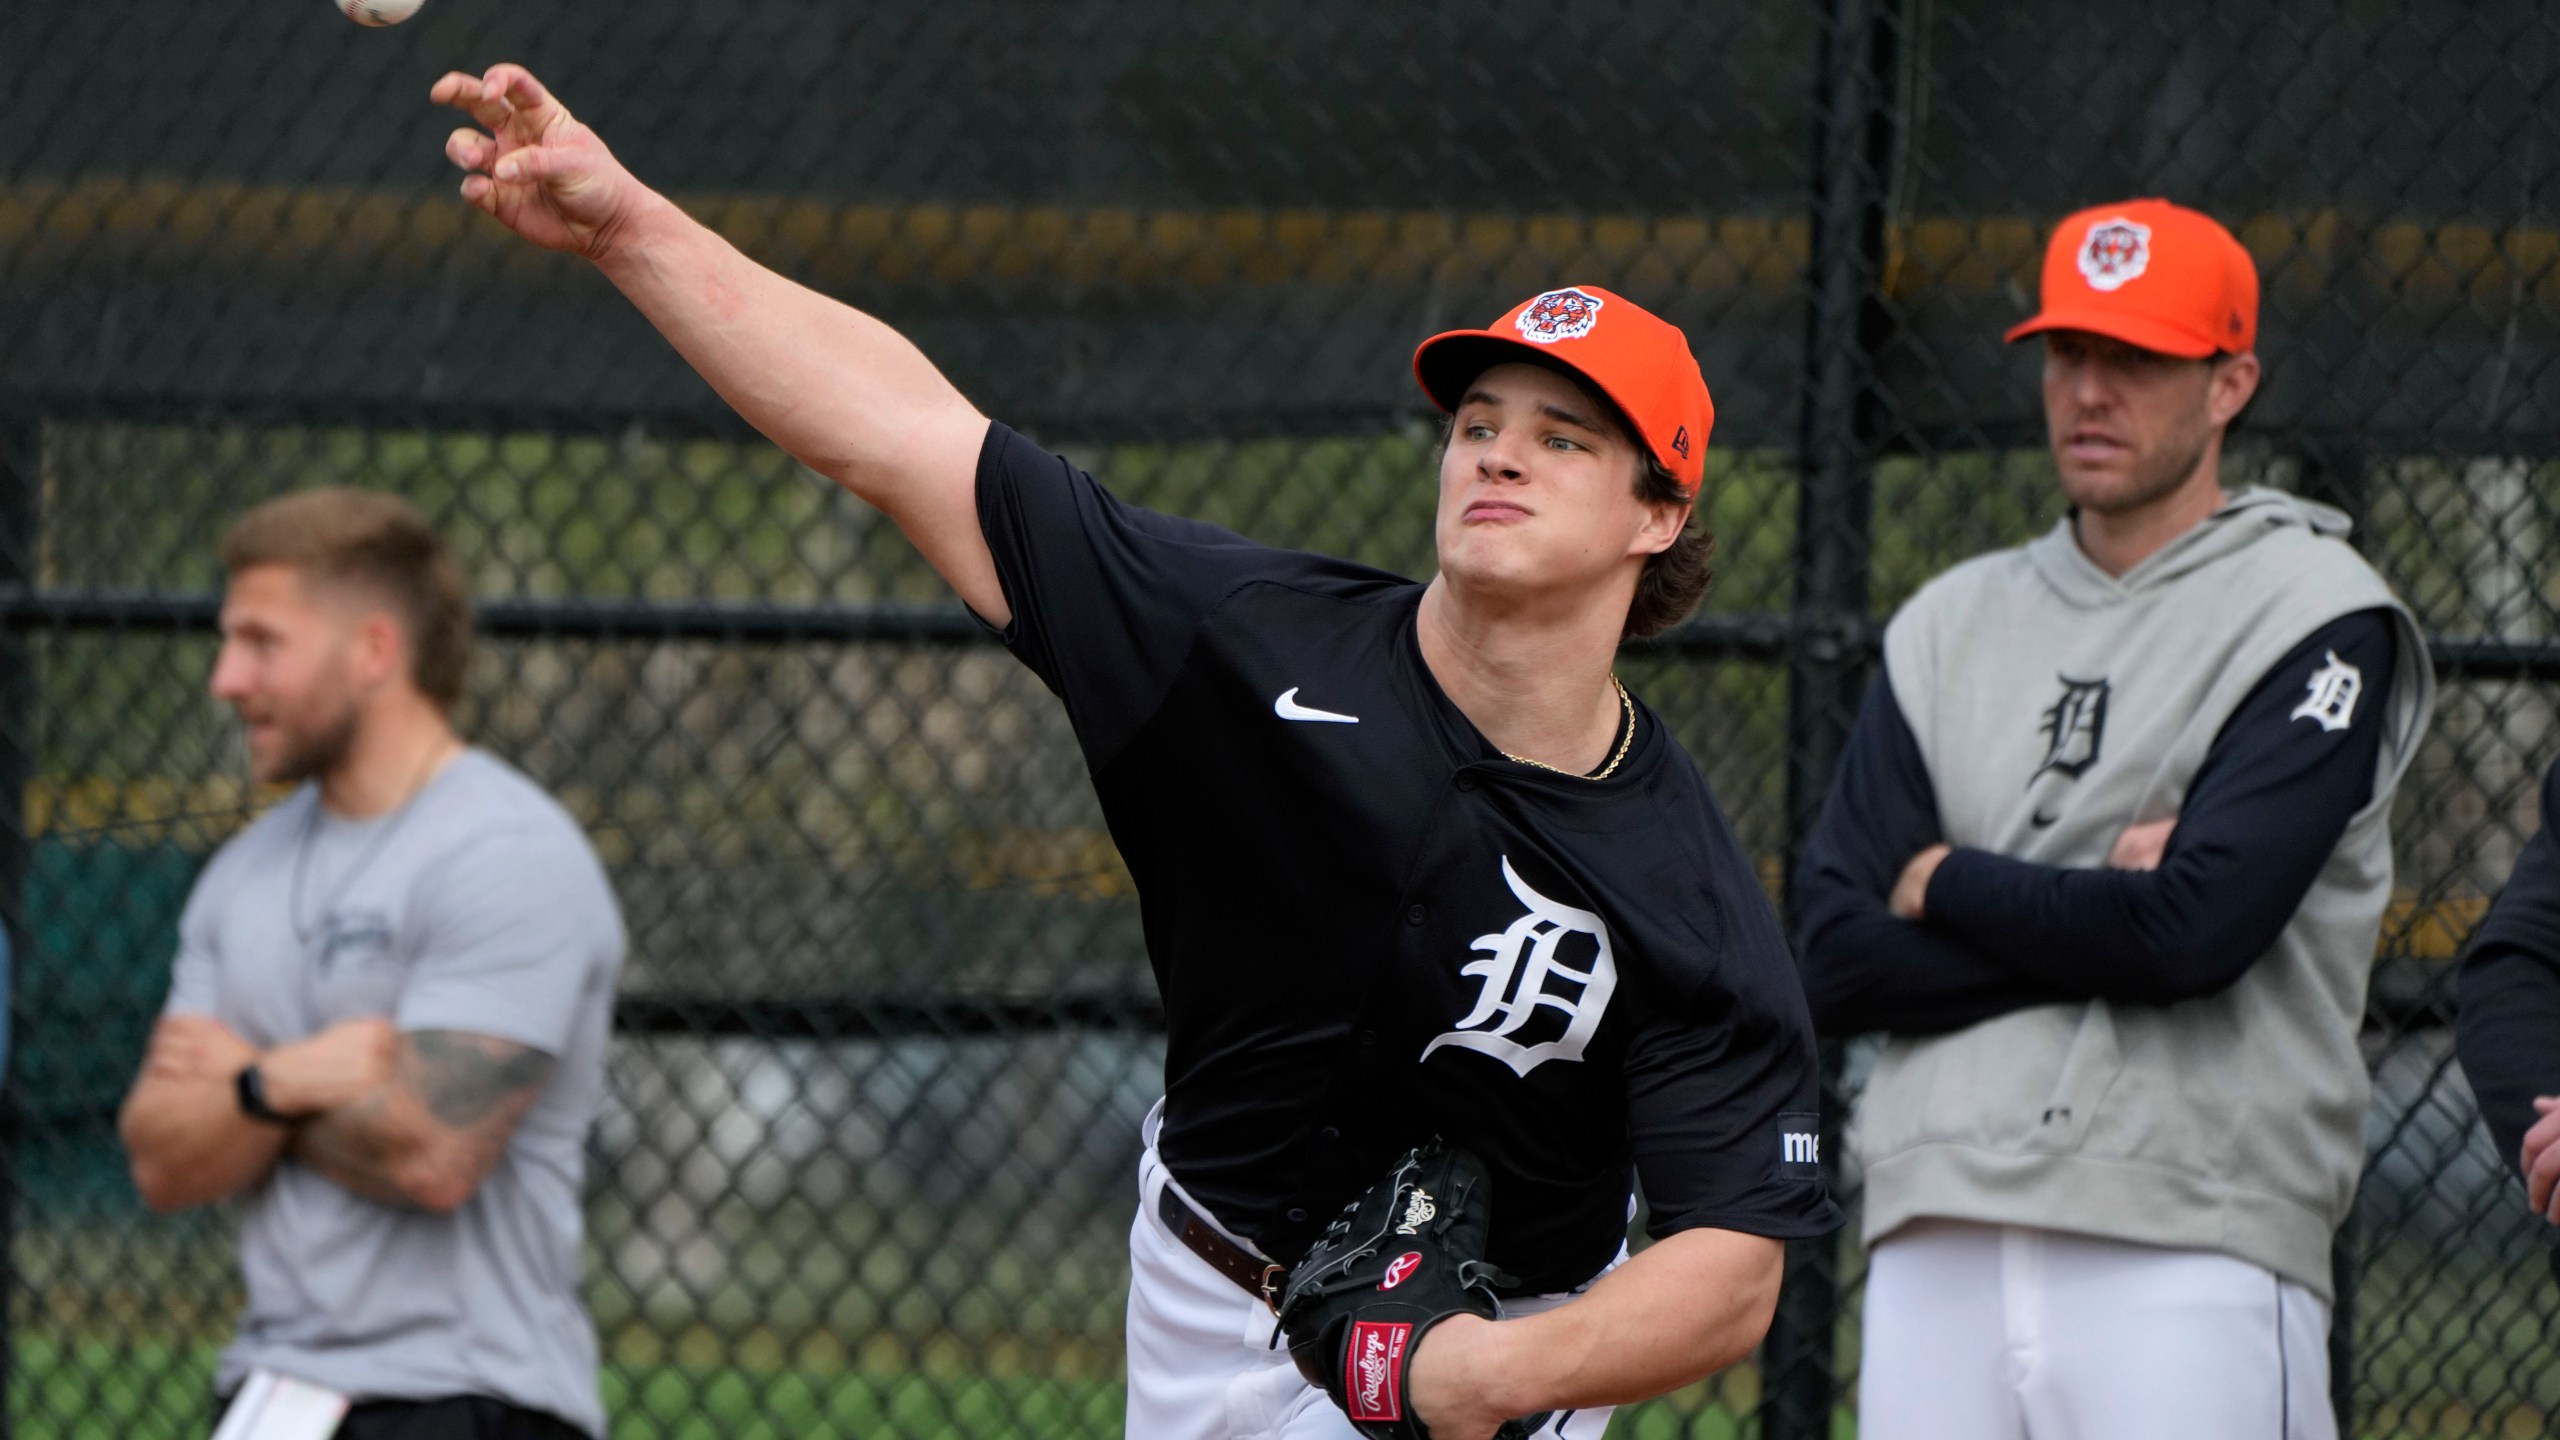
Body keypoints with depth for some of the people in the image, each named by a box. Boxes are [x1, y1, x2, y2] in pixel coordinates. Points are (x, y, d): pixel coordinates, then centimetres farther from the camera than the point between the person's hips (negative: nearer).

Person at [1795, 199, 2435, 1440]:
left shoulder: (2316, 617, 0)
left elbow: (2197, 929, -13)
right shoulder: (1951, 626, 17)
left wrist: (1945, 884, 1)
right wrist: (2099, 908, -6)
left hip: (2190, 1255, -5)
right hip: (1934, 1253, 5)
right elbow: (1836, 961, 6)